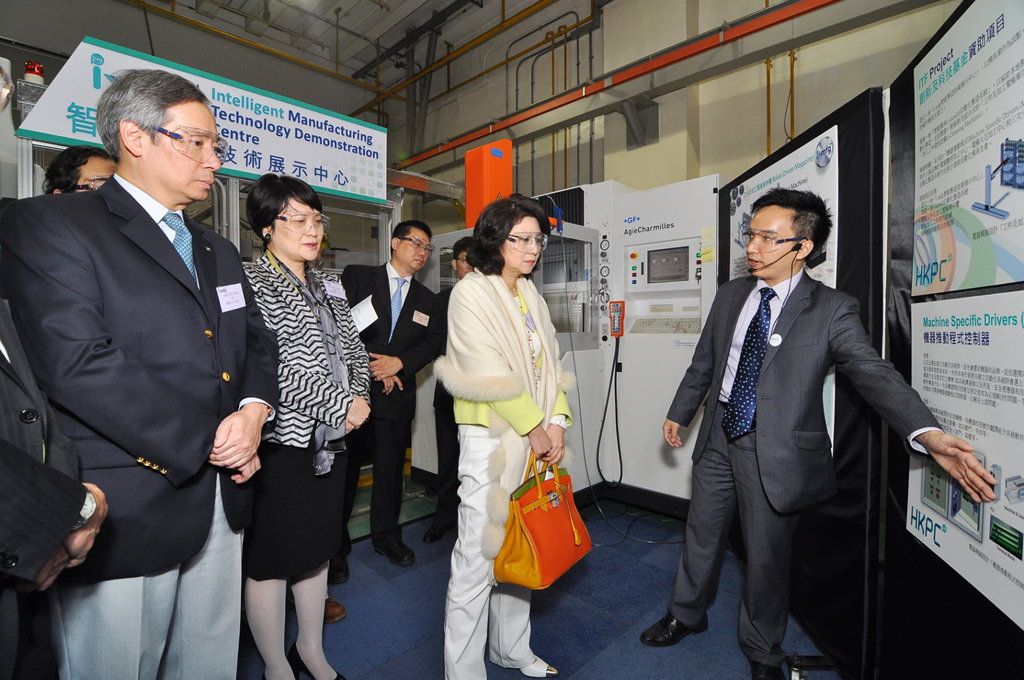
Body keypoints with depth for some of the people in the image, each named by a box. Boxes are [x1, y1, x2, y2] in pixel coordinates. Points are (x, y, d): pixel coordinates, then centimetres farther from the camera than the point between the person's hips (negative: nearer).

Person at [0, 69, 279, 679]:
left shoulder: (218, 251, 16)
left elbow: (259, 343, 13)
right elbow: (78, 362, -19)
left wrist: (254, 409, -7)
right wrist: (206, 442, -16)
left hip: (223, 503, 6)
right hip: (125, 513, -6)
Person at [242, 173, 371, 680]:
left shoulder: (329, 286, 11)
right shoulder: (251, 283, -10)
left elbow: (354, 350, 15)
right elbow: (273, 368, -21)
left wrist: (359, 396, -3)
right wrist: (342, 405, -17)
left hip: (331, 439, 7)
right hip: (280, 442, -7)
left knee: (317, 549, 20)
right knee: (270, 561, 10)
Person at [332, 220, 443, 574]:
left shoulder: (426, 299, 14)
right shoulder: (357, 277, 2)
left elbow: (433, 343, 6)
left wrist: (399, 363, -10)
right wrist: (373, 368, -10)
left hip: (396, 394, 4)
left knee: (391, 469, 12)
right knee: (343, 469, 6)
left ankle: (386, 535, 31)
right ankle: (336, 545, 23)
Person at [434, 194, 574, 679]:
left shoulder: (531, 296, 12)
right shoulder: (471, 293, -9)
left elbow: (549, 363, 9)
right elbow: (490, 373, -16)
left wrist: (557, 421, -3)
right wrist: (534, 428, -11)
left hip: (535, 439, 7)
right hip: (491, 438, -7)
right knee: (479, 555, 1)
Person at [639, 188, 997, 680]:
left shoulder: (832, 309, -10)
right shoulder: (731, 294, 3)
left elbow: (874, 373, -19)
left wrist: (927, 433, -36)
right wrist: (679, 413, 16)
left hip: (775, 449, -4)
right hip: (719, 436, 4)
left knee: (767, 553, 12)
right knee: (702, 534, 19)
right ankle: (686, 615, 44)